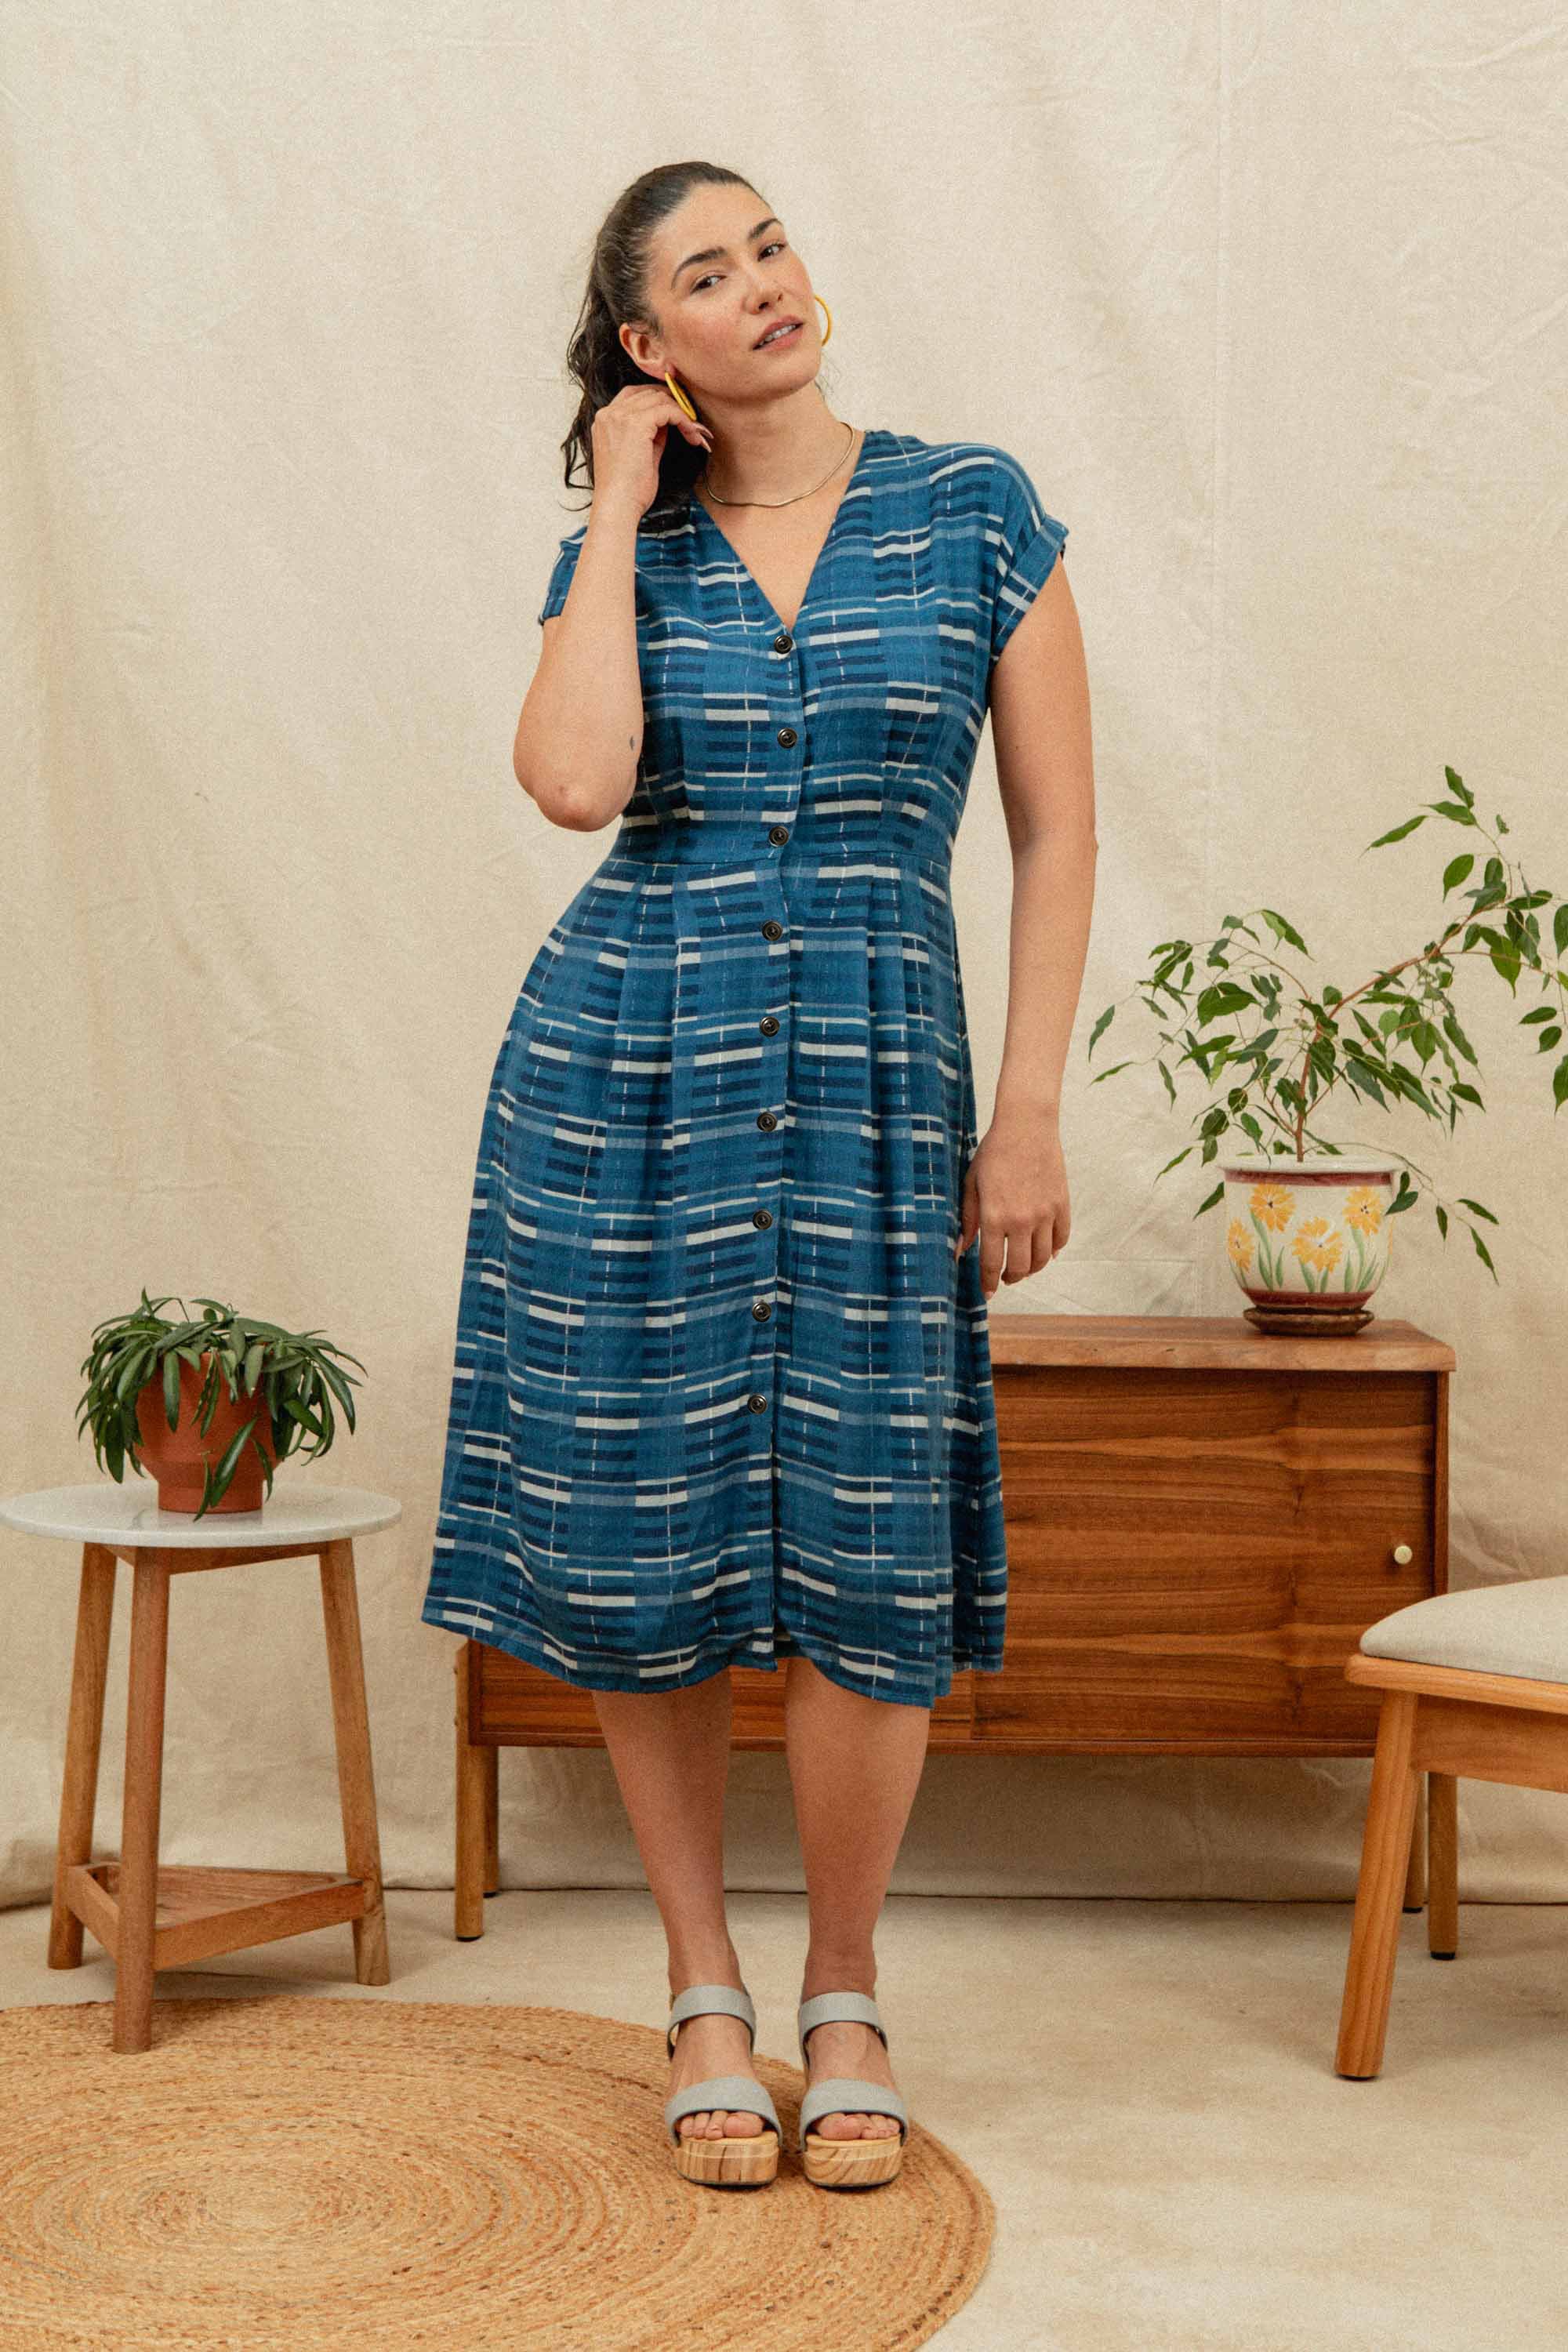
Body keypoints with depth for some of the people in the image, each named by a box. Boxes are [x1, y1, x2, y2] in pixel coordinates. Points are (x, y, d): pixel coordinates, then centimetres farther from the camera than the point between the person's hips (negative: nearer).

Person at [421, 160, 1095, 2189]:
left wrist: (1029, 1112, -4)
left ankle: (844, 1998, 20)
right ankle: (702, 1991, 21)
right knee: (639, 1542, 3)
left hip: (875, 1078, -1)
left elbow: (1056, 829, 2)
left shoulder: (975, 509, 4)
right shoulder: (623, 553, 6)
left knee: (870, 1553, -3)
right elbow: (576, 782, -15)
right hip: (628, 1062, 1)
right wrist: (622, 512, -6)